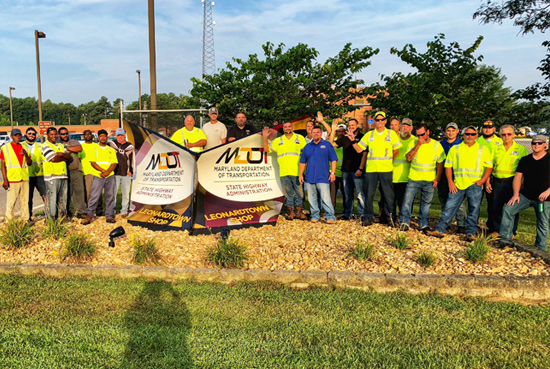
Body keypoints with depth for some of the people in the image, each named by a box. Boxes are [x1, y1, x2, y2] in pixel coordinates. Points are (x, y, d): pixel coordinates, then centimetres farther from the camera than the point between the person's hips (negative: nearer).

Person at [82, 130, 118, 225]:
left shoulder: (111, 150, 15)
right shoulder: (94, 148, 9)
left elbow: (114, 163, 6)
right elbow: (92, 162, -1)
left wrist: (107, 172, -11)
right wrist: (103, 170, -14)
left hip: (110, 177, 2)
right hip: (98, 176, -2)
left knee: (110, 196, 3)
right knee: (94, 196, -8)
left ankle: (109, 216, 10)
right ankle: (89, 215, -3)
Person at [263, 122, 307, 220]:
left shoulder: (300, 138, 11)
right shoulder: (278, 141, 16)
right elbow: (266, 149, 15)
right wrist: (265, 137, 2)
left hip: (296, 172, -1)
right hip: (284, 172, 1)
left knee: (299, 192, 2)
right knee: (288, 193, 7)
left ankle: (298, 212, 12)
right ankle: (291, 212, 15)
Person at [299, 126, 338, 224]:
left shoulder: (327, 145, 5)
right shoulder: (307, 146, 14)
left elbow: (333, 160, 2)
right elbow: (302, 162, 18)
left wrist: (333, 173, -6)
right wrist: (301, 174, 11)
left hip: (323, 178, -4)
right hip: (309, 178, 4)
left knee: (326, 198, -10)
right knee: (312, 199, 7)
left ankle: (330, 217, -5)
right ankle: (315, 216, 17)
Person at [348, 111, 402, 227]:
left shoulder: (391, 133, 7)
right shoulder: (369, 135, 11)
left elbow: (396, 150, 9)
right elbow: (359, 149, 9)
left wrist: (388, 160, 5)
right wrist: (353, 141, -5)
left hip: (386, 169, -1)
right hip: (371, 169, 2)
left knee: (388, 194, 3)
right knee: (369, 193, 3)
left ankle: (389, 216, 16)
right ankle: (368, 217, 12)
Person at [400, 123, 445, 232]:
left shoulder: (436, 145, 3)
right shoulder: (414, 143, 1)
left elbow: (440, 163, 8)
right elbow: (408, 158, -11)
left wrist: (437, 179, 1)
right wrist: (418, 145, -16)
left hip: (429, 181, 1)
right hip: (414, 178, -1)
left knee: (426, 203, 9)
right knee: (407, 200, -8)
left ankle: (423, 225, 20)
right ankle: (405, 222, 4)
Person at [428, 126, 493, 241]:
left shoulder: (483, 149, 9)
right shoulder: (455, 149, 11)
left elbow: (489, 167, 7)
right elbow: (448, 166, 9)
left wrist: (481, 181, -7)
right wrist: (450, 182, 0)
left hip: (475, 185, -1)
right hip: (457, 184, 1)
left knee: (474, 210, 1)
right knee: (450, 207, -1)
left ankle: (470, 233, 10)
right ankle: (440, 230, 2)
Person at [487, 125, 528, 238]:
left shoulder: (521, 149, 2)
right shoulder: (496, 149, 10)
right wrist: (487, 182, 5)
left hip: (512, 182, -3)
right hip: (497, 182, 3)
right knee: (496, 207, 6)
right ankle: (497, 230, 20)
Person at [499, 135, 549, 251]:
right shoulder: (525, 160, 9)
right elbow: (518, 177, 6)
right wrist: (516, 194, -5)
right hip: (525, 195, 3)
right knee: (507, 210, -16)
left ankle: (540, 249, 20)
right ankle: (506, 239, -12)